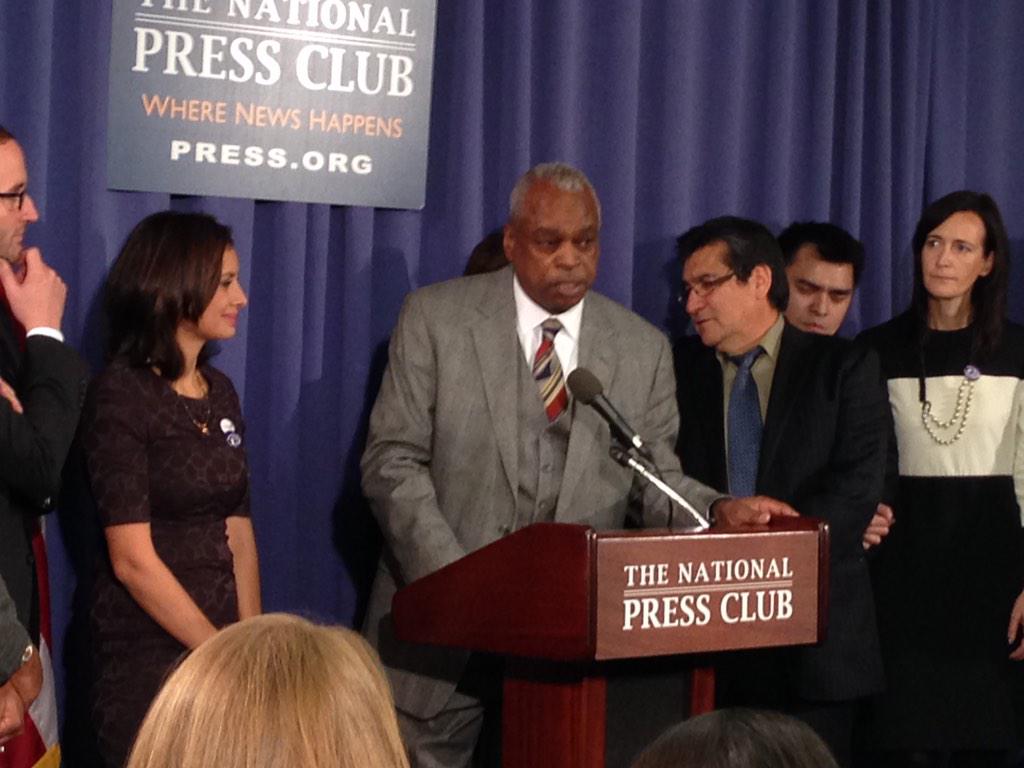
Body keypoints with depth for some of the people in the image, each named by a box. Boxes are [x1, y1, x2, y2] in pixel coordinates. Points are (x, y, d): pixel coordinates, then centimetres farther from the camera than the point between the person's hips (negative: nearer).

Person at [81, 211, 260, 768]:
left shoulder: (219, 392, 10)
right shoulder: (120, 396, -12)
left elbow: (237, 532, 11)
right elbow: (133, 559, -16)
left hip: (217, 644, 7)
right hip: (147, 658, -7)